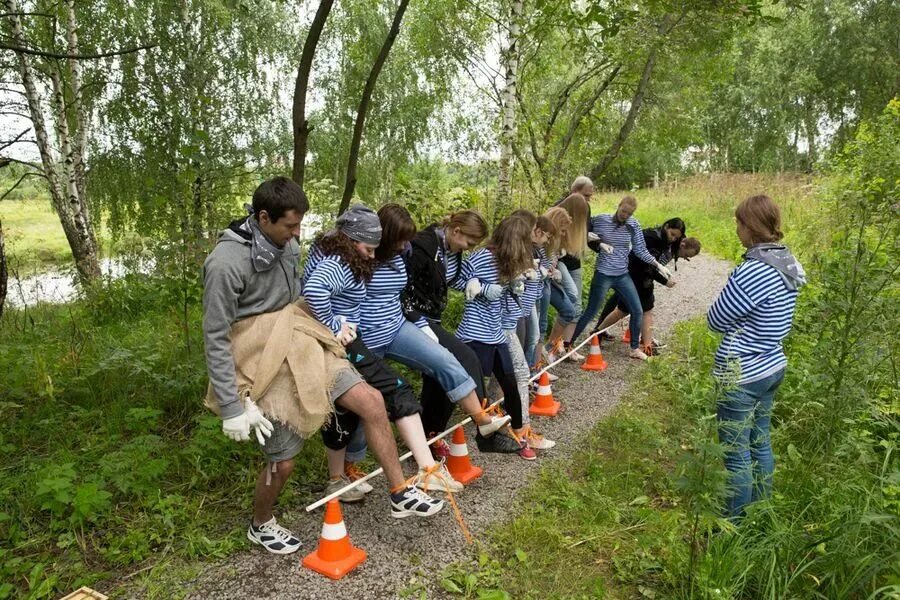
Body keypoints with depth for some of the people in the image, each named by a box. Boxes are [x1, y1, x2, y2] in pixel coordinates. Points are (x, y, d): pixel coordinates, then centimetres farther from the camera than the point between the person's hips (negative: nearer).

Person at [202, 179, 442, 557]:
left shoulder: (286, 245, 0)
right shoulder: (226, 263, -21)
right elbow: (215, 338, -17)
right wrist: (232, 407, -17)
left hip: (299, 347, 7)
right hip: (263, 367, -6)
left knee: (371, 401, -4)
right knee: (283, 461, 3)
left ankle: (400, 494, 11)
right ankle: (261, 526, 36)